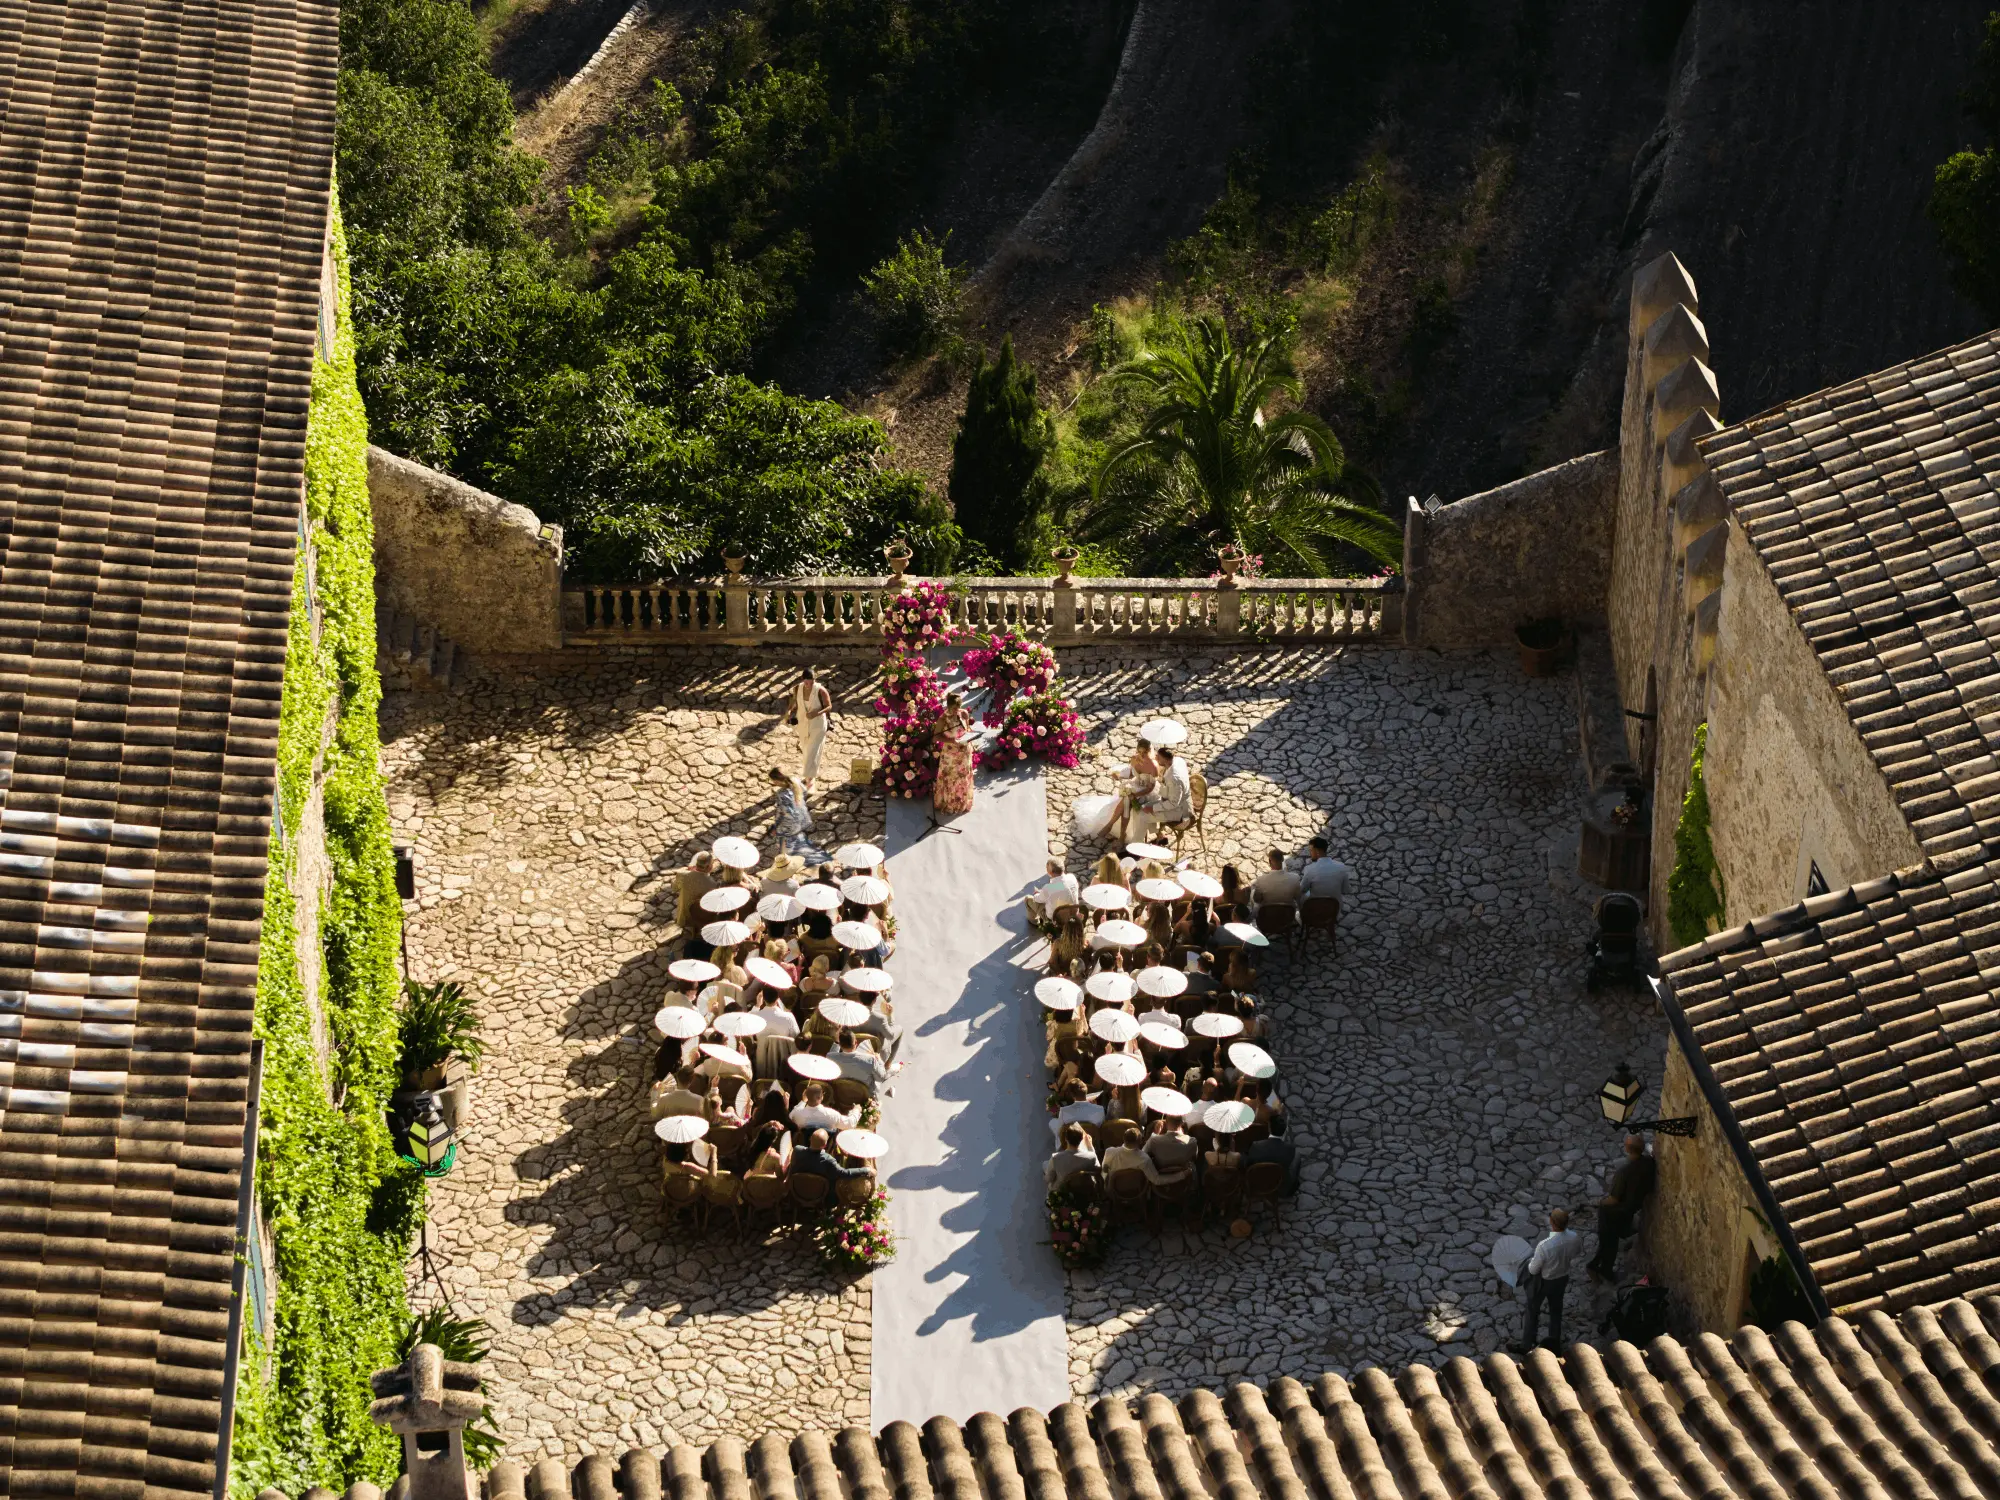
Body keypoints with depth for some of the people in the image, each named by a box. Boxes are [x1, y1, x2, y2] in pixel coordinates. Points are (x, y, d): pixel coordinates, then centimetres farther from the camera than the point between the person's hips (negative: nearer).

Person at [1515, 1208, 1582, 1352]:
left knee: (1532, 1312, 20)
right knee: (1556, 1310, 30)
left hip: (1543, 1282, -5)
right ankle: (1554, 1341, 50)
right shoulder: (1573, 1238, -24)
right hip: (1562, 1279, 5)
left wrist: (1531, 1261, -2)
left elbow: (1533, 1270, -24)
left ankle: (1525, 1346, 37)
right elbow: (1574, 1261, -3)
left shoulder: (1544, 1246, -41)